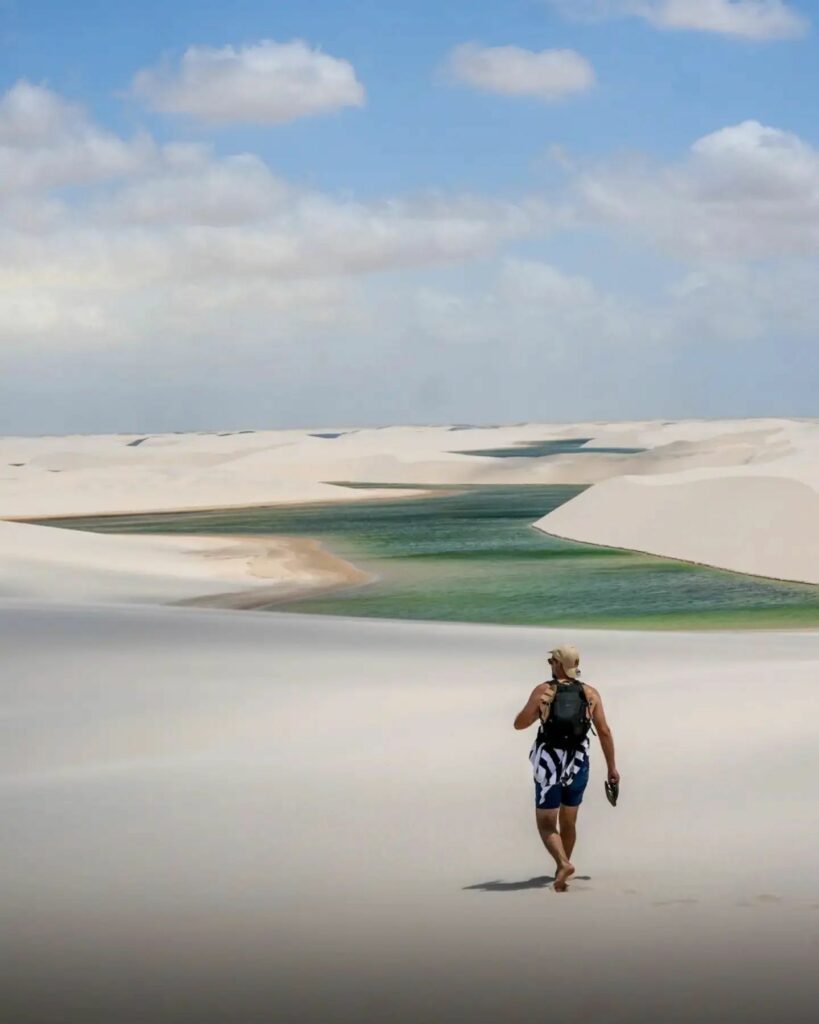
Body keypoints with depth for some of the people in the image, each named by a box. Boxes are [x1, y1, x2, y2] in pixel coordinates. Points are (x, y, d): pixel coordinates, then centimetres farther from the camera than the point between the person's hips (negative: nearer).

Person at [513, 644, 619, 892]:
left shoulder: (543, 691, -6)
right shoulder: (590, 694, 0)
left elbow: (519, 723, -1)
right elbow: (604, 731, -1)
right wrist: (611, 767, 5)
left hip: (549, 764, -3)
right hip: (578, 764, 3)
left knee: (546, 823, 2)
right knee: (568, 822, 19)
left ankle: (563, 863, -21)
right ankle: (561, 870, 30)